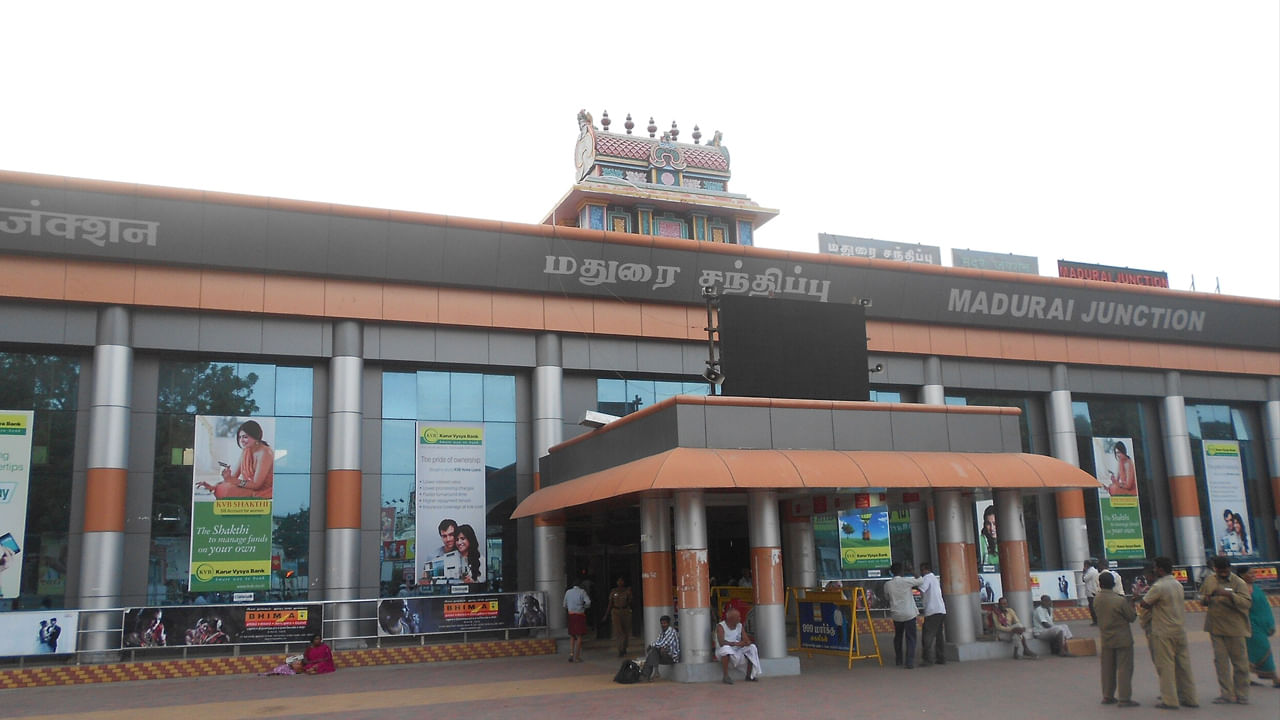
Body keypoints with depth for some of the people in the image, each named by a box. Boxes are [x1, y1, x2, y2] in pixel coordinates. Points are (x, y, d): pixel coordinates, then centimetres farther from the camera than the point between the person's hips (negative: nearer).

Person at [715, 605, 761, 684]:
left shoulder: (740, 626, 3)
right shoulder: (720, 626, -14)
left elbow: (747, 641, -4)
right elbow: (721, 643, -28)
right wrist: (735, 643, -28)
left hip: (737, 652, 6)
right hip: (722, 652, -6)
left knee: (752, 647, -12)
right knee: (726, 648, -38)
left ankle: (749, 676, -6)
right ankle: (725, 677, -31)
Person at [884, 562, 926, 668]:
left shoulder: (887, 584, -2)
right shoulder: (906, 581, -12)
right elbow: (921, 581, -4)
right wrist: (912, 571, 4)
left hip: (896, 615, 4)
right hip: (909, 614, -4)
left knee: (898, 637, 21)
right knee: (910, 638, 2)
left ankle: (898, 660, 26)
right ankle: (909, 662, -6)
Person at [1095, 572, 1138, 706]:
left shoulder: (1097, 599, -3)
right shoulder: (1120, 600, -20)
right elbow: (1131, 617, -10)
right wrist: (1130, 604, 4)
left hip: (1105, 639, 5)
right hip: (1122, 639, -5)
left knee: (1108, 669, 14)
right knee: (1124, 669, 2)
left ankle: (1107, 696, 21)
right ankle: (1124, 699, 4)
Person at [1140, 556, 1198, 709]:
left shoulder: (1158, 587, -18)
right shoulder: (1178, 584, 8)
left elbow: (1144, 604, -12)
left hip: (1163, 633, -7)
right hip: (1180, 630, 7)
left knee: (1165, 665, -1)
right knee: (1183, 664, 12)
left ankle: (1170, 700, 1)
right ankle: (1189, 698, 18)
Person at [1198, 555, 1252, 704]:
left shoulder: (1238, 583, -9)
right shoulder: (1209, 580, 7)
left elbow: (1247, 602, -22)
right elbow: (1201, 598, 19)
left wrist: (1229, 594, -35)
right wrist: (1205, 599, -4)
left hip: (1234, 627, -4)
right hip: (1215, 627, 4)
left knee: (1239, 660, 3)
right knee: (1220, 660, 4)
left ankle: (1242, 694, 15)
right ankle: (1226, 694, 10)